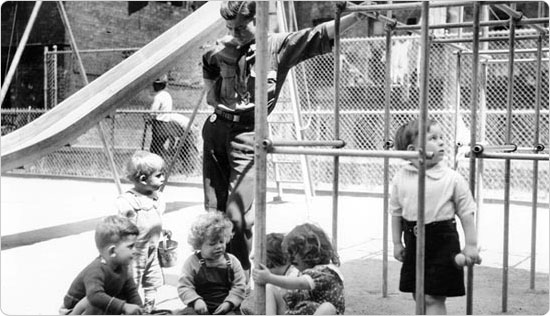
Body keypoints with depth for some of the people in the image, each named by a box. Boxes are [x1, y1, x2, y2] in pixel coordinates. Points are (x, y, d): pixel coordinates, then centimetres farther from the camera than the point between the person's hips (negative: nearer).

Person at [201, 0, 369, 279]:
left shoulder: (280, 46, -3)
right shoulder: (222, 49, 8)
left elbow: (322, 35, -13)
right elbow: (207, 65, 31)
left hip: (247, 134, -4)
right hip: (215, 128, 5)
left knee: (236, 214, -13)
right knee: (213, 210, 8)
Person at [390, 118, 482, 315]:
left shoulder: (452, 179, -8)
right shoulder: (401, 178, -1)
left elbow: (466, 213, -4)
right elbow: (396, 212, 8)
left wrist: (471, 246, -6)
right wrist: (397, 243, 8)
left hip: (442, 241, -4)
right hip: (414, 240, 4)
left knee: (434, 298, -2)